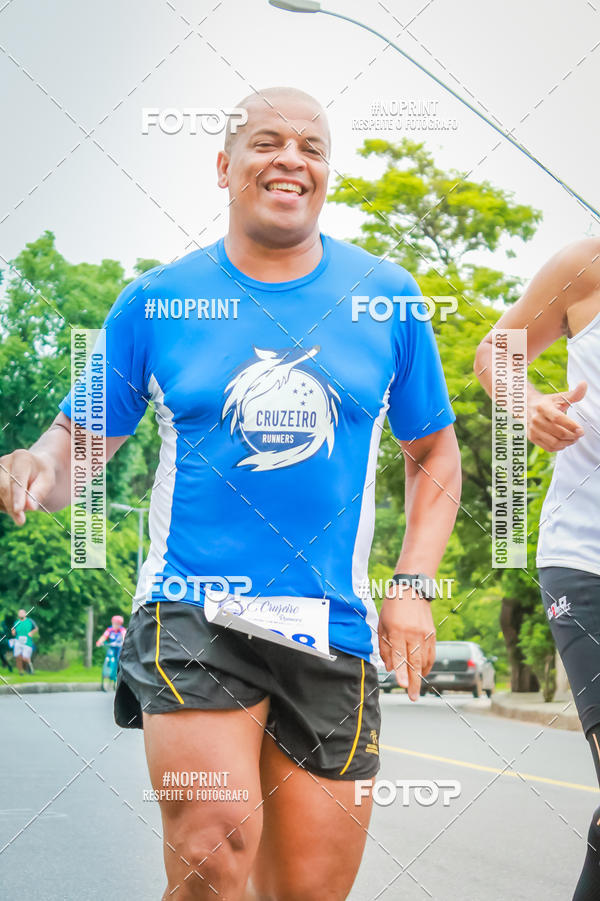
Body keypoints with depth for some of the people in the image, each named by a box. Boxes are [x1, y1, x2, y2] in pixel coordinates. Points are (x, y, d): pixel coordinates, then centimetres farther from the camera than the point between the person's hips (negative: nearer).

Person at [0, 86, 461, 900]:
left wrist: (412, 586, 3)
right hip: (191, 613, -2)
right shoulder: (155, 301, 4)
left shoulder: (386, 298, 7)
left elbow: (434, 453, 15)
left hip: (333, 630, 2)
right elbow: (81, 437, 8)